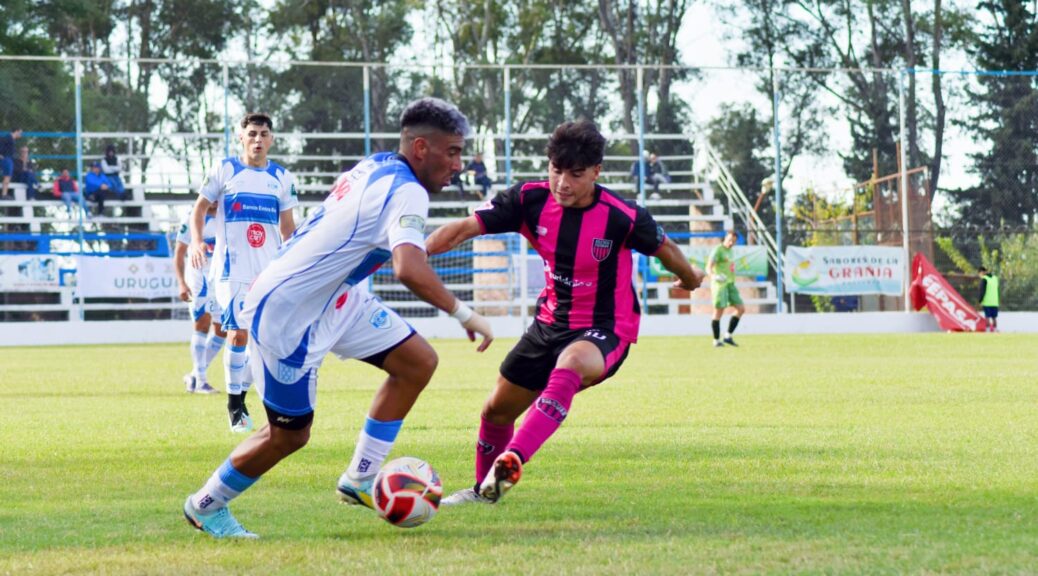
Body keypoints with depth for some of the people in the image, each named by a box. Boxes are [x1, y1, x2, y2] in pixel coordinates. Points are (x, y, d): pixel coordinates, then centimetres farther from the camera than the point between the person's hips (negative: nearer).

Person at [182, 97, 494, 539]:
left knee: (418, 361, 4)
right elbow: (410, 270, -41)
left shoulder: (377, 167, 3)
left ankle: (359, 481, 11)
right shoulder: (406, 192, -25)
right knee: (290, 435, 3)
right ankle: (206, 505, 25)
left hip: (332, 295, 10)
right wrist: (464, 314, -34)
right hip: (287, 313, -10)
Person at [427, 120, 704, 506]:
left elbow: (664, 249, -1)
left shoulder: (622, 217, -22)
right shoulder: (530, 201, -13)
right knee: (497, 409, 14)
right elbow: (464, 228, -17)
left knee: (570, 364, -40)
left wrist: (690, 279, 19)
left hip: (605, 331, -5)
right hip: (551, 324, 5)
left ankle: (511, 461, -50)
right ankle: (484, 488, 42)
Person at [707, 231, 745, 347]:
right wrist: (713, 276, -39)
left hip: (730, 284, 8)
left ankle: (728, 336, 8)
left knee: (741, 309, 2)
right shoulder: (718, 250, -9)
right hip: (720, 284, -8)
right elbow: (709, 267, -20)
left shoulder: (730, 251, 17)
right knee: (719, 311, -7)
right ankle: (716, 340, 2)